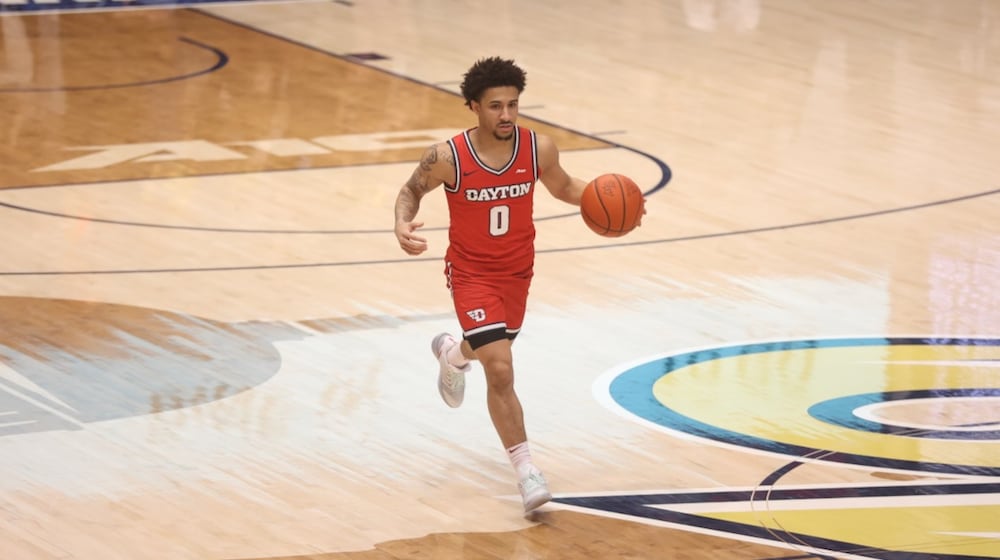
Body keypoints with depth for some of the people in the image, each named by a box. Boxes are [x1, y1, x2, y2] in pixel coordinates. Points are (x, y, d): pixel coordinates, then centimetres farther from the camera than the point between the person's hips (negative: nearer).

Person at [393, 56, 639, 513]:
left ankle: (453, 353, 64)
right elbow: (412, 190, -3)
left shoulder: (539, 149, -15)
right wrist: (403, 223, -24)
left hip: (517, 271, 4)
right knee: (501, 371, -17)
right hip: (471, 273, -4)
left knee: (494, 351, 26)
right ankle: (526, 471, -9)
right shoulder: (448, 158, -22)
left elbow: (563, 187, 5)